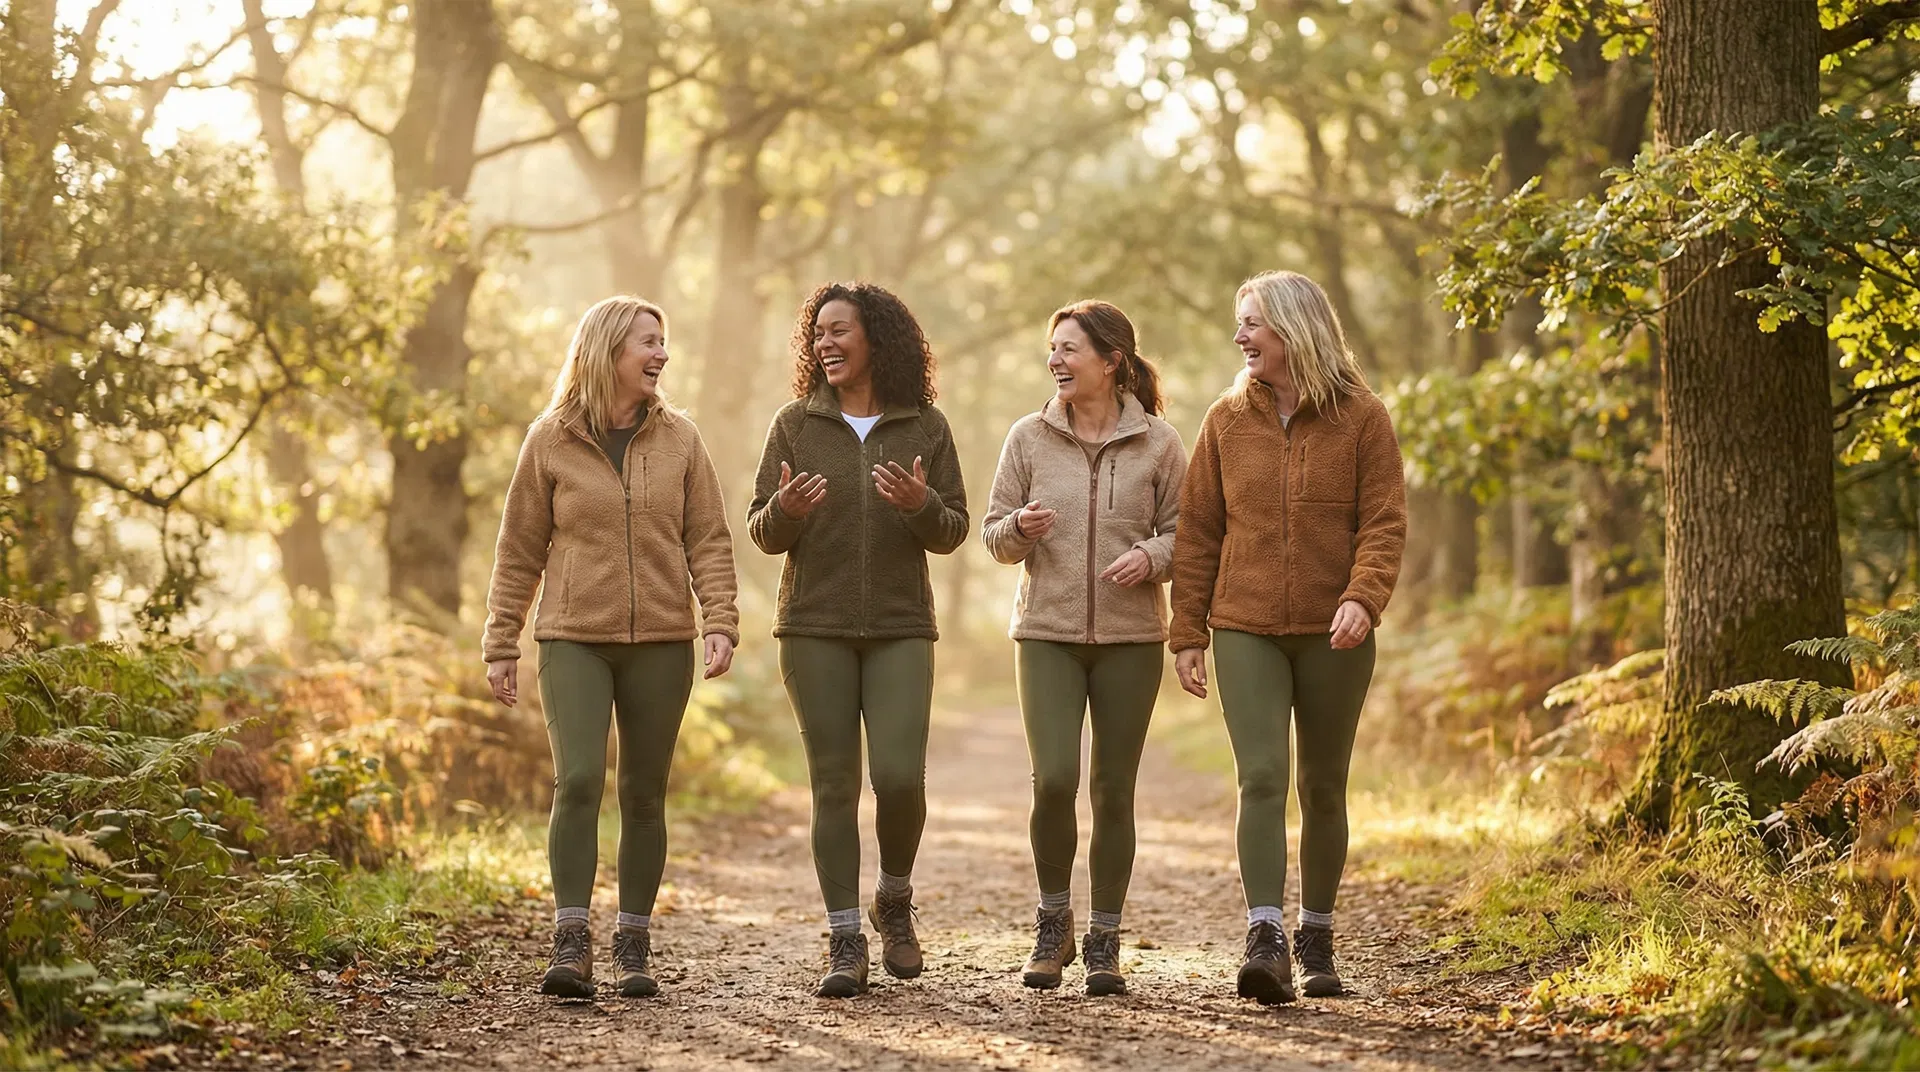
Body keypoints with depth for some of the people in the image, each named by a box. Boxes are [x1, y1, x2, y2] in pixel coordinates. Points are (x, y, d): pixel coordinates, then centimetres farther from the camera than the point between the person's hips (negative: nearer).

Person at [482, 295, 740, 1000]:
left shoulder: (678, 439, 6)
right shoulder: (551, 441, 2)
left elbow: (709, 541, 5)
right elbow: (519, 550, 5)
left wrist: (720, 623, -9)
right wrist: (502, 645, 3)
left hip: (660, 643, 2)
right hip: (574, 641, -2)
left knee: (644, 794, 4)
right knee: (578, 781, -16)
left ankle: (634, 948, 12)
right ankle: (571, 946, -14)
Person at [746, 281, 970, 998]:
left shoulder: (924, 426, 5)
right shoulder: (795, 424, 5)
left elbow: (953, 533, 5)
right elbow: (761, 533, 6)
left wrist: (921, 504, -16)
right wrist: (784, 511, -17)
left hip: (900, 629, 0)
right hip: (815, 629, 0)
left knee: (900, 776, -12)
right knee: (833, 784, -1)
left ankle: (894, 902, 15)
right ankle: (845, 943, 5)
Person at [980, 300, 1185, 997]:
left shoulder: (1158, 444, 2)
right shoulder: (1029, 437, 5)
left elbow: (1183, 532, 5)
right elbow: (994, 533, 8)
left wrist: (1151, 555, -16)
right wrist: (1020, 529, -14)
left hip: (1131, 636, 0)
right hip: (1047, 632, 0)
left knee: (1114, 790, 2)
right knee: (1053, 780, -13)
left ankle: (1104, 942, 14)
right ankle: (1053, 922, 9)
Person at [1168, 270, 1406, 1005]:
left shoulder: (1361, 418, -1)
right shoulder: (1228, 420, 6)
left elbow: (1384, 522, -5)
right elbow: (1198, 532, 7)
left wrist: (1362, 597, -22)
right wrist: (1187, 633, 3)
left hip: (1333, 635, -1)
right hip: (1246, 631, 1)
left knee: (1322, 787, 9)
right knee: (1261, 777, -14)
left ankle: (1316, 941, 22)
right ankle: (1265, 940, -19)